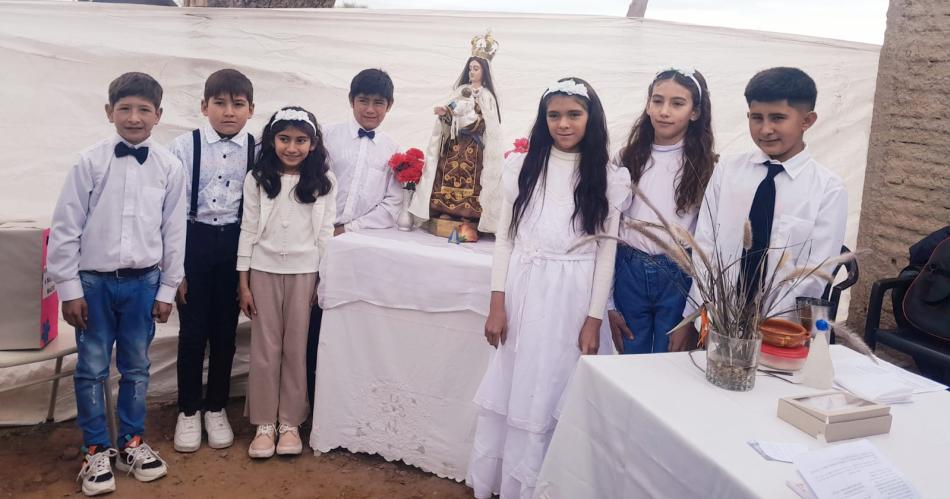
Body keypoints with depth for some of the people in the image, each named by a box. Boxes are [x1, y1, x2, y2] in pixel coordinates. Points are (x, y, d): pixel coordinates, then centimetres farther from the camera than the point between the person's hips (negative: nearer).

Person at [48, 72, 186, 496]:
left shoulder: (170, 167, -3)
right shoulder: (90, 162, -7)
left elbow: (173, 231, 3)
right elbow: (65, 227, -4)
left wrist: (167, 288, 4)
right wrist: (69, 288, -4)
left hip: (143, 282, 1)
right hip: (94, 281, -1)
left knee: (136, 367, 13)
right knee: (92, 369, 8)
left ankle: (132, 443, 29)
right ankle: (95, 451, 23)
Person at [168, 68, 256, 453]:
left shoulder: (258, 151, -2)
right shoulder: (184, 146, -6)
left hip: (236, 243, 1)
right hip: (194, 241, -1)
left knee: (225, 330, 11)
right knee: (192, 330, 6)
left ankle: (216, 409, 28)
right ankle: (188, 411, 24)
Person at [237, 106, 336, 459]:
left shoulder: (324, 181, -1)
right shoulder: (257, 179, -1)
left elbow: (326, 233, 2)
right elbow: (248, 229, 1)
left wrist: (324, 280, 0)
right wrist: (243, 282, -1)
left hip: (304, 271, 0)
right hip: (264, 270, 0)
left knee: (296, 349, 6)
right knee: (264, 349, 5)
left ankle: (290, 423, 19)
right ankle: (265, 424, 17)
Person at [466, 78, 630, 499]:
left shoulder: (609, 178, 0)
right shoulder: (522, 165, 3)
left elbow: (606, 252, 0)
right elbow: (504, 237, 3)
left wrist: (593, 321, -4)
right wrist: (497, 305, -1)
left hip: (573, 298, -1)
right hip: (523, 292, 1)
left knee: (554, 396, 7)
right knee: (510, 391, 10)